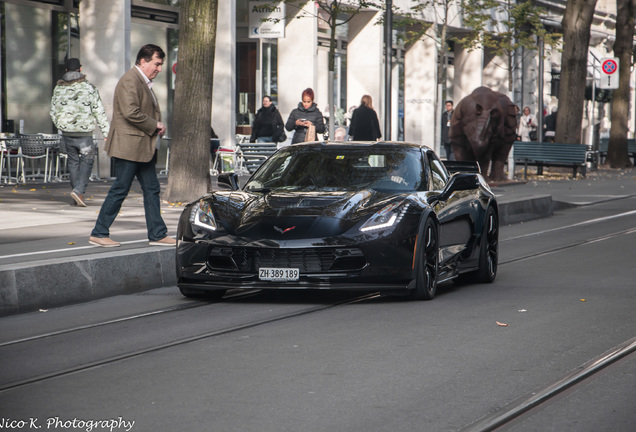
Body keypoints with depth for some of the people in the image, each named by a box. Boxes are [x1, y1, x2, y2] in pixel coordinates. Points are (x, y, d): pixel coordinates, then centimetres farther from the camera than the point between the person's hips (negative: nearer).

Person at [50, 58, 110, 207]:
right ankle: (79, 190, -11)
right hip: (84, 133, -4)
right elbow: (99, 112, -6)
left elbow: (53, 112, 11)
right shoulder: (89, 88, -6)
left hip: (66, 133, 4)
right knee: (87, 160, 6)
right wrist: (107, 133, -1)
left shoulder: (59, 88, 4)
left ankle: (76, 190, 20)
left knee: (73, 161, 17)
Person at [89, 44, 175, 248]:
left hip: (143, 148, 10)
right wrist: (155, 125, -15)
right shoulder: (130, 80, -14)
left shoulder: (144, 82, 19)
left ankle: (157, 235, 13)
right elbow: (131, 112, -24)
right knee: (120, 190, -5)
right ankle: (98, 233, 3)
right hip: (128, 147, -10)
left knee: (152, 189, 9)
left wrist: (157, 127, 9)